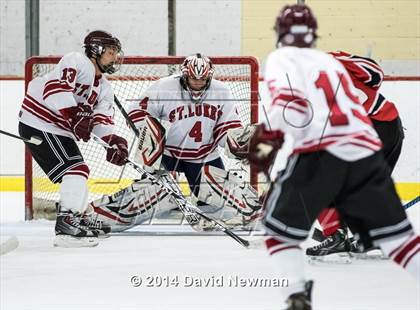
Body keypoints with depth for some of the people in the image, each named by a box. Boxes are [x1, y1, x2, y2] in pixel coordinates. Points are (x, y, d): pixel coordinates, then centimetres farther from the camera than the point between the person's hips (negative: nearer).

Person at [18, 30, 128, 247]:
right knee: (76, 169, -18)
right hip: (39, 125, -11)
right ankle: (66, 225, -23)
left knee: (78, 171, 21)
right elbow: (55, 86, -28)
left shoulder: (104, 88, 16)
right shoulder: (76, 62, -13)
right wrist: (75, 116, -36)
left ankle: (76, 217, 38)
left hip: (60, 130, 11)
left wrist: (114, 140, -16)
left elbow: (102, 119, 4)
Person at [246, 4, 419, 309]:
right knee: (394, 231, 7)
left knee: (280, 225, 11)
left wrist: (269, 136, -4)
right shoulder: (330, 62, 30)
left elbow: (290, 100, -9)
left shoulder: (282, 59, 10)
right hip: (366, 150, 5)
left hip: (321, 152, -5)